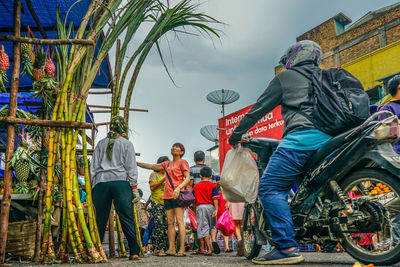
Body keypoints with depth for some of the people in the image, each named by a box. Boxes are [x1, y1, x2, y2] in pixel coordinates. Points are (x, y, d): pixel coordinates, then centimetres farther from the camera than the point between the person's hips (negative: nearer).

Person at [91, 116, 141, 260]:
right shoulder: (126, 143, 7)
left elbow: (93, 167, 13)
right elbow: (131, 167, 2)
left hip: (101, 183, 3)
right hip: (121, 182, -3)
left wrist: (93, 185, 16)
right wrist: (134, 187, 2)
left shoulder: (101, 144, 16)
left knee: (100, 219, 6)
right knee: (127, 218, -3)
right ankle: (134, 251, -3)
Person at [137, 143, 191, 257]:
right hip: (167, 195, 7)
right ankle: (171, 249, 4)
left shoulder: (182, 162, 4)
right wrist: (136, 163, 18)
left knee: (179, 221, -11)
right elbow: (151, 166, 23)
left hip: (177, 194, -7)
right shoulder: (167, 164, 22)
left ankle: (182, 249, -13)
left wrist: (179, 187, -21)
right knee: (170, 222, 3)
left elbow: (188, 178, -5)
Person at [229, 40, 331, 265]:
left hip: (301, 137, -7)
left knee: (270, 188, -9)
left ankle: (287, 247, -20)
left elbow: (260, 108, 11)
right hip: (329, 140, 8)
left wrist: (237, 133, 19)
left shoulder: (286, 77, 12)